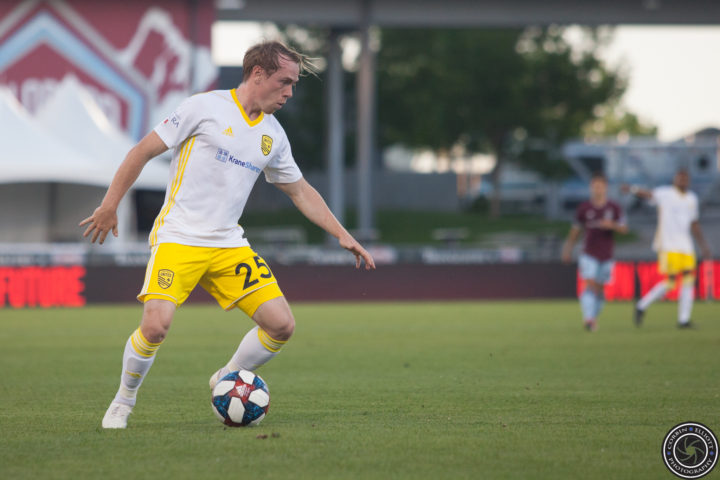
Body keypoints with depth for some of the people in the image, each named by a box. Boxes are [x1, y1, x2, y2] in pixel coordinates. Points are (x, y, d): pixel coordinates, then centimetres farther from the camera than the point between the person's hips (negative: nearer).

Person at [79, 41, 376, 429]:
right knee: (156, 325, -23)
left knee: (281, 325, -7)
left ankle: (226, 382, 19)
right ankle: (123, 402, 4)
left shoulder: (273, 135, 11)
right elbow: (144, 151, -3)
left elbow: (301, 192, 22)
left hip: (228, 244, 6)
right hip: (178, 238, -6)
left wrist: (343, 235, 15)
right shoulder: (205, 107, -7)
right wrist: (110, 205, -3)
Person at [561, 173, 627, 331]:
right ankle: (588, 318, -25)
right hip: (589, 254, -2)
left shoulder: (614, 208, 1)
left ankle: (594, 317, 26)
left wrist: (612, 225, -23)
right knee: (590, 285, -17)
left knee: (600, 289, 8)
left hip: (606, 256, 2)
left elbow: (624, 229, -3)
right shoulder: (584, 208, 1)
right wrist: (568, 249, 7)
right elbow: (575, 230, 10)